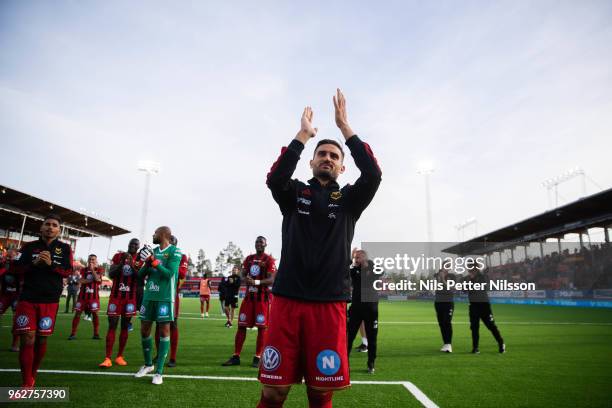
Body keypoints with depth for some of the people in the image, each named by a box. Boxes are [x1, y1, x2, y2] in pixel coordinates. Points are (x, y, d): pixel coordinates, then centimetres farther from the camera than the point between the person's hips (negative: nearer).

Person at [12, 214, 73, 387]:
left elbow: (68, 271, -3)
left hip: (50, 301, 0)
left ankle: (32, 376, 27)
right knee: (27, 339, -5)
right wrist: (34, 263, -16)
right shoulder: (29, 246, 7)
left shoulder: (65, 248, 5)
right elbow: (17, 268, 2)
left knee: (41, 339, 6)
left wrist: (51, 264, -19)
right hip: (28, 298, 0)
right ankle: (27, 384, 5)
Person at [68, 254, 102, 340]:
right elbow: (82, 281, -6)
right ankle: (73, 333, 7)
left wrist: (92, 269, -10)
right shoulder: (84, 270, 8)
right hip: (83, 295, 2)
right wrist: (92, 280, -14)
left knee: (94, 313, -2)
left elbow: (97, 279, -14)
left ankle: (96, 334, 5)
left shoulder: (99, 270, 4)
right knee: (78, 313, 0)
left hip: (94, 295, -2)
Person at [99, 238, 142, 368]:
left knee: (125, 327, 5)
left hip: (130, 298, 0)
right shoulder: (118, 256, 3)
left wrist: (132, 264, -21)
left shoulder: (140, 260, 1)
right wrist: (121, 263, -16)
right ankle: (107, 358, -4)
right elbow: (111, 275, -2)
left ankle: (119, 357, 13)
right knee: (112, 326, -4)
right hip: (116, 295, 0)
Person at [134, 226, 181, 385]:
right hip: (149, 295, 7)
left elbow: (169, 274, -17)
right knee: (144, 330, 11)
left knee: (164, 331, -2)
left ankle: (159, 372, 5)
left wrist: (153, 261, -16)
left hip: (165, 297, -6)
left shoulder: (174, 251, -6)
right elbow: (140, 275, 13)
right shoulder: (153, 251, 13)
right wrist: (147, 263, -6)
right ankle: (148, 364, 31)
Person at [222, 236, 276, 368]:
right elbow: (243, 275, 15)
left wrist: (257, 282, -27)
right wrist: (246, 279, -9)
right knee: (241, 326, 5)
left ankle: (257, 357, 10)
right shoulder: (249, 258, 13)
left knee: (261, 327, 0)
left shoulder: (269, 260, -5)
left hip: (262, 297, -5)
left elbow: (271, 280, -13)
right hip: (249, 295, 5)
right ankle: (236, 356, 12)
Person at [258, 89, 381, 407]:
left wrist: (344, 126, -4)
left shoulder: (349, 199, 11)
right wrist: (303, 134, -9)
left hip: (330, 303, 1)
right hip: (287, 299, 0)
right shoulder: (294, 193, 10)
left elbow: (373, 174, -7)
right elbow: (274, 178, -12)